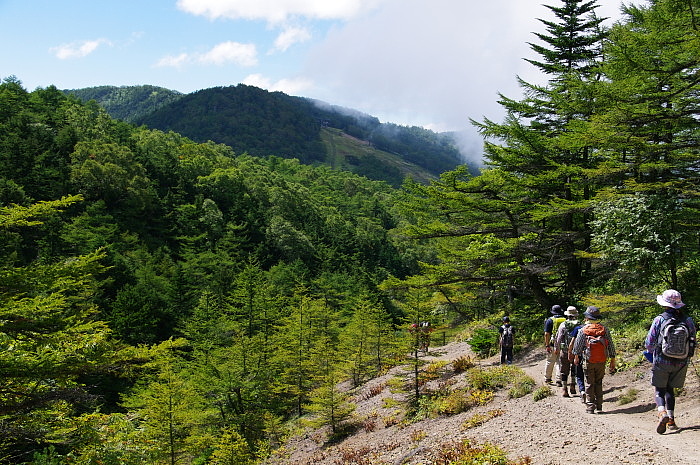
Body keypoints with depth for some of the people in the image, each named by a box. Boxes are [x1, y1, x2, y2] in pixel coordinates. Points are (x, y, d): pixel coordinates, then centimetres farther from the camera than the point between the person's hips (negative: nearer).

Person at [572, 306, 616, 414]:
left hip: (589, 361, -2)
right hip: (602, 361, 2)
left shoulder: (583, 330, -5)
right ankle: (599, 407, 13)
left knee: (589, 384, 6)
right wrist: (612, 361, 11)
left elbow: (577, 345, 0)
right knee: (599, 383, 14)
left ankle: (590, 407, 5)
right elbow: (611, 346, 4)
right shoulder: (605, 330, 2)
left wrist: (576, 357, 15)